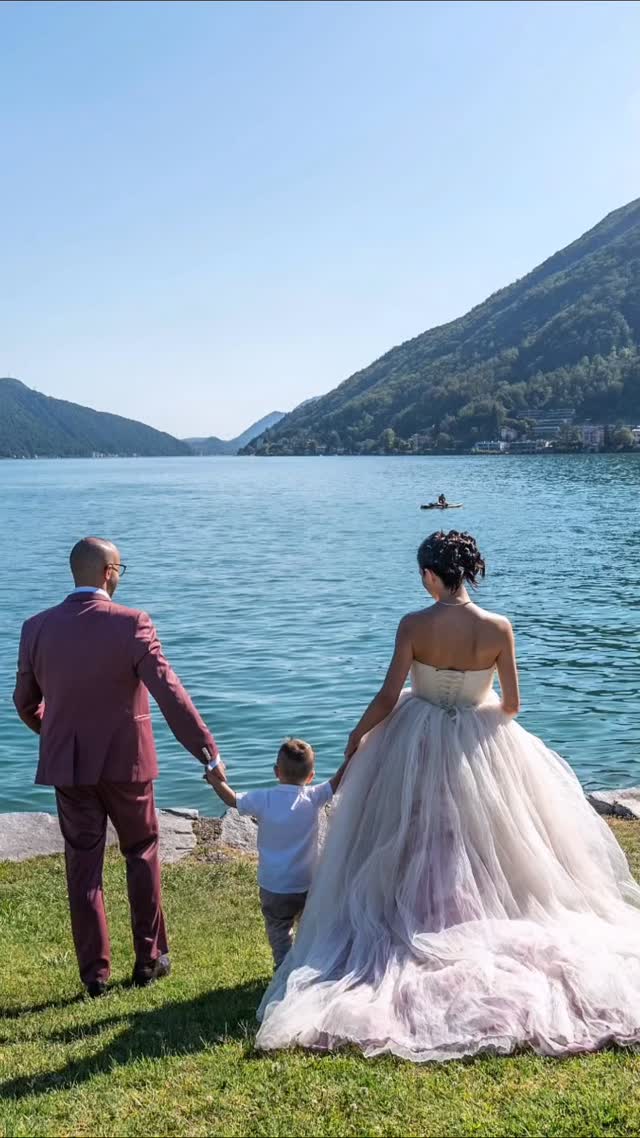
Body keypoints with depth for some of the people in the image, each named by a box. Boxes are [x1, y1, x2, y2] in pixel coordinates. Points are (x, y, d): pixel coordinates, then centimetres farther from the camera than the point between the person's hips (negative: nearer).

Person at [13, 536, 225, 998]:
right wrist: (209, 752, -14)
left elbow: (25, 702, 8)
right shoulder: (131, 624, -15)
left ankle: (95, 972, 18)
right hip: (125, 761, -2)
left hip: (67, 765, 3)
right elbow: (171, 694, -19)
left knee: (83, 865, 12)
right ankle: (150, 958, 24)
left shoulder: (37, 628, -3)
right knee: (142, 854, 17)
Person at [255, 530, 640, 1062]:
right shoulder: (499, 628, -13)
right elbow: (511, 704, -7)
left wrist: (357, 735, 1)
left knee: (411, 849, 16)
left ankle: (414, 935, 24)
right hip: (481, 751, 1)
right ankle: (493, 935, 26)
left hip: (417, 746, -1)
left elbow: (388, 696, -15)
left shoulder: (413, 625, -16)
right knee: (487, 847, 19)